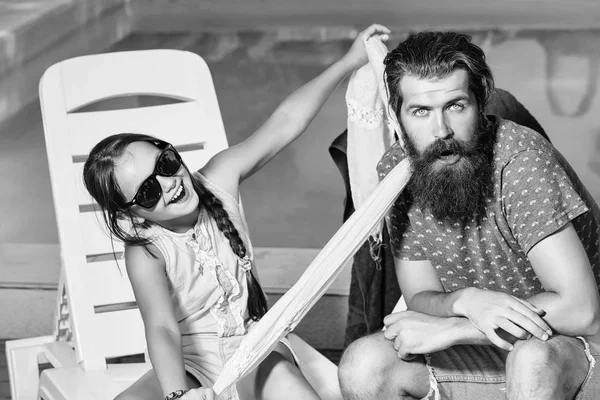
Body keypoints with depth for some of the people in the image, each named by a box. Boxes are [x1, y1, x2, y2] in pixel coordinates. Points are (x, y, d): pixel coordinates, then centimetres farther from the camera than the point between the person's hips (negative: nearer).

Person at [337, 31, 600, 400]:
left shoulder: (522, 159, -24)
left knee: (533, 359, -39)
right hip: (485, 350, 6)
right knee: (363, 366, -16)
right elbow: (420, 297, 0)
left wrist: (447, 328, -24)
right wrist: (465, 300, -25)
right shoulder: (395, 171, -6)